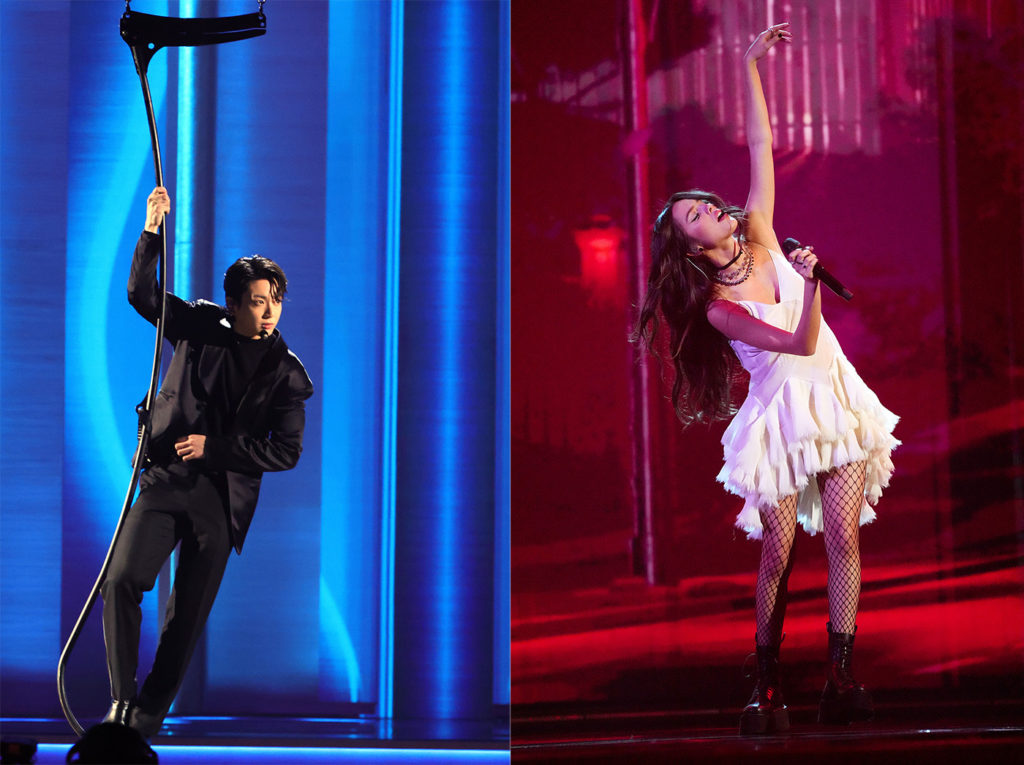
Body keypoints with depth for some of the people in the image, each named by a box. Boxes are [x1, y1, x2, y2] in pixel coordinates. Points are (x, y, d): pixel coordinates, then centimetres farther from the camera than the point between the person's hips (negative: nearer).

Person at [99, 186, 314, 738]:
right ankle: (122, 697, -2)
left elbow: (286, 452, -3)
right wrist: (152, 232, -7)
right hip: (164, 480, 1)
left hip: (221, 497, -1)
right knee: (121, 580, -15)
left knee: (187, 615, 2)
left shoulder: (286, 372, 0)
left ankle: (149, 713, 15)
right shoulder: (200, 326, 6)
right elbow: (142, 294, 7)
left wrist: (212, 448, -10)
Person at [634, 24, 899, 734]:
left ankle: (841, 680, -5)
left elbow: (760, 146, -1)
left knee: (843, 538, -6)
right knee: (779, 552, -7)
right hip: (781, 416, -4)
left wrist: (751, 63, -3)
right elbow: (798, 343, -18)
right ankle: (767, 688, 1)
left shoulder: (759, 237, 3)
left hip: (836, 400, 4)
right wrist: (810, 284, -33)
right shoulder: (716, 309, -9)